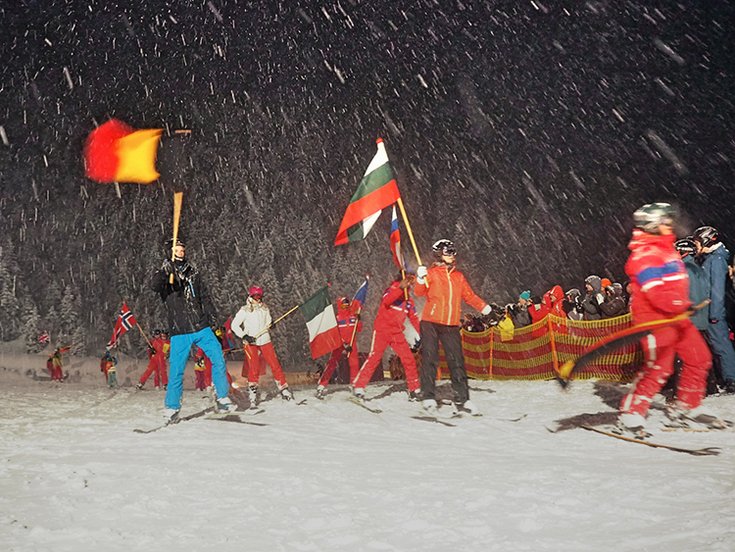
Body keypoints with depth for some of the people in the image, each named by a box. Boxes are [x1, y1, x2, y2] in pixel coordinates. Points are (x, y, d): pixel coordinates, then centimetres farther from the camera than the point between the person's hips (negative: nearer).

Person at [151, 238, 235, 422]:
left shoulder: (193, 273, 12)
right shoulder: (165, 274, 0)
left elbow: (204, 296, 18)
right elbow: (154, 286, -22)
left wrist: (211, 315, 6)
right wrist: (165, 271, -40)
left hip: (201, 327, 4)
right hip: (179, 332, -3)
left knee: (218, 359, -3)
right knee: (177, 370, -4)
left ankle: (222, 399, 7)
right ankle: (171, 408, 10)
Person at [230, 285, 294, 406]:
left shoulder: (265, 308, 11)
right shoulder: (244, 310, -1)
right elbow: (234, 325, -3)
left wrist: (271, 324, -5)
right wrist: (244, 336, -15)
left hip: (265, 340, 3)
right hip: (250, 342, -3)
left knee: (275, 364, -3)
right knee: (254, 368, -11)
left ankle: (283, 388, 5)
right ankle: (252, 393, -2)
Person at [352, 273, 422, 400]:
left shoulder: (408, 298, 14)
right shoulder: (393, 288, -6)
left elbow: (413, 317, 17)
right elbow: (386, 301, -29)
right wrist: (400, 287, -39)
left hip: (397, 333, 6)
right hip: (382, 329, -6)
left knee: (408, 359, -1)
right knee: (374, 357, -11)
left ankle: (414, 389, 8)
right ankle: (358, 386, -6)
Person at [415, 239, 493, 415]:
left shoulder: (459, 276, 15)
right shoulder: (432, 273, 1)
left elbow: (469, 295, 21)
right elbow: (419, 292, -13)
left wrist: (483, 307, 10)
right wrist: (421, 279, -32)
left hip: (452, 325, 4)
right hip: (431, 322, -4)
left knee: (457, 361, 2)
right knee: (430, 359, -3)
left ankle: (462, 399, 7)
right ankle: (428, 397, 2)